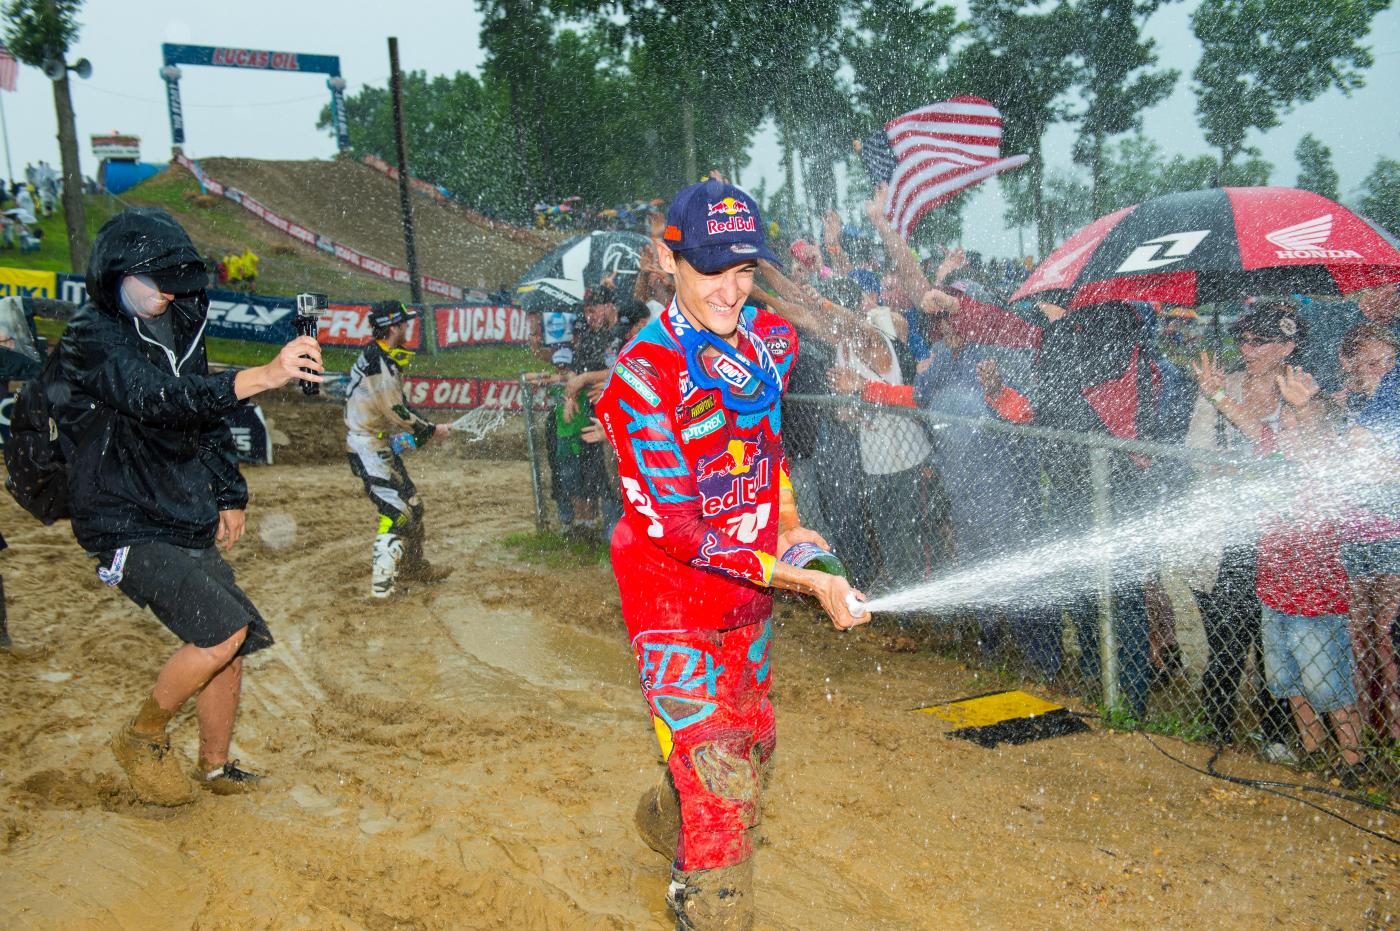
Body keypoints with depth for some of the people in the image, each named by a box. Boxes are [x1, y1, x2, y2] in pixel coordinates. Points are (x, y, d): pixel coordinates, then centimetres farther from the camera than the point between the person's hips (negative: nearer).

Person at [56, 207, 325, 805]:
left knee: (230, 643, 7)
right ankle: (141, 740, 6)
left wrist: (229, 494, 17)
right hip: (128, 526, -7)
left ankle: (215, 767, 28)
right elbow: (158, 398, -35)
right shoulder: (91, 338, -15)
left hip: (189, 524, 8)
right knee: (224, 629, -19)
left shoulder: (178, 324, 9)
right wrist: (265, 376, -46)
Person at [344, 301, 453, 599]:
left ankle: (414, 567, 26)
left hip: (381, 444, 10)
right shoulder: (380, 365, -21)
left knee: (411, 504, 15)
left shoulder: (378, 357, 11)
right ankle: (381, 583, -6)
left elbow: (397, 405, 15)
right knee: (396, 511, -9)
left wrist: (425, 429, 7)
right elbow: (398, 414, -21)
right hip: (369, 448, -10)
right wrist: (431, 431, -8)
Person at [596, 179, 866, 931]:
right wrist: (806, 581, -28)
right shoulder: (642, 378, -23)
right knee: (720, 785, -5)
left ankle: (666, 822, 54)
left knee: (753, 748, 24)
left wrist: (790, 525, 6)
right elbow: (678, 533, -25)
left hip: (752, 594, 7)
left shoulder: (770, 338, -3)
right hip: (677, 602, -7)